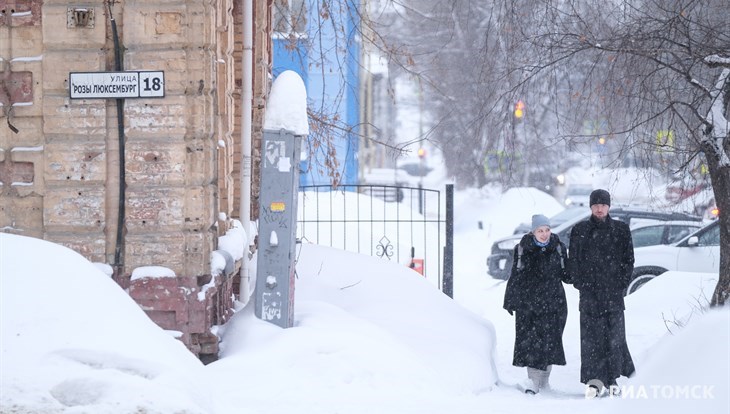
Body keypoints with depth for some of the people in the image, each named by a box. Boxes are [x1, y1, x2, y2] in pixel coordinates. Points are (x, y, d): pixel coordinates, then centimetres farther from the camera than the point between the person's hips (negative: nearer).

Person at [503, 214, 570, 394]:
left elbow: (565, 274, 9)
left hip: (553, 303, 1)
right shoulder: (523, 249, 0)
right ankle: (534, 380, -7)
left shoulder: (558, 247, 3)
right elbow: (515, 277, 6)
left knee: (549, 338, 1)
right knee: (529, 338, -7)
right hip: (527, 303, -1)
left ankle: (543, 379, 14)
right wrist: (510, 301, 7)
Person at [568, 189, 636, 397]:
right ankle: (594, 380, 0)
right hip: (589, 291, 0)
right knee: (591, 337, -2)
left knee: (615, 335, -2)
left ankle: (613, 379, 6)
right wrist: (581, 285, -1)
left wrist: (622, 284, -3)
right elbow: (573, 261, 8)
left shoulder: (621, 230, 7)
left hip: (614, 292, 0)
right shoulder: (580, 231, 8)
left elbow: (628, 259, 6)